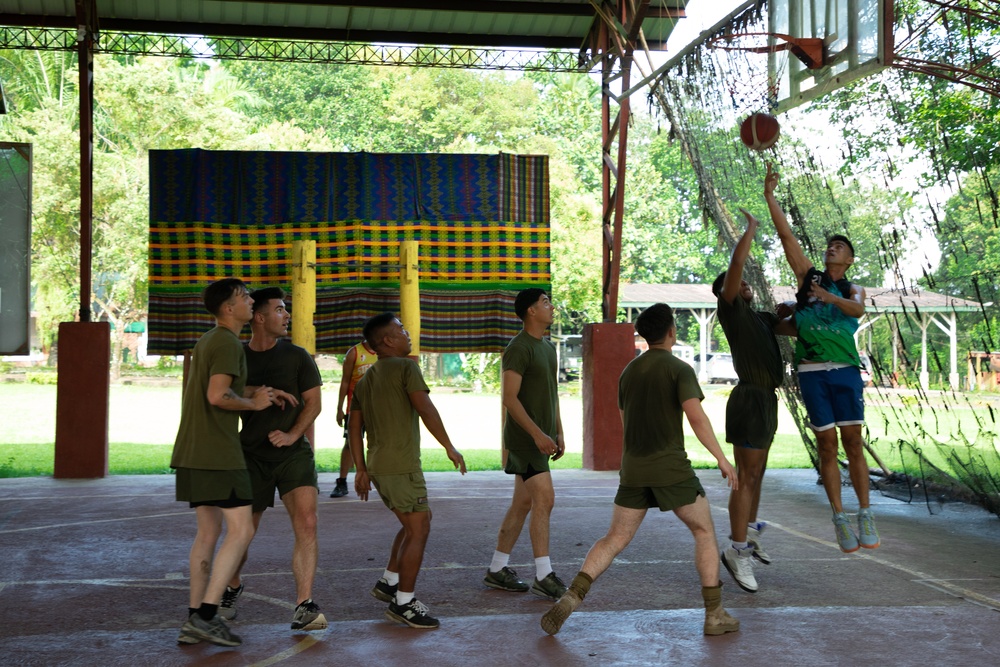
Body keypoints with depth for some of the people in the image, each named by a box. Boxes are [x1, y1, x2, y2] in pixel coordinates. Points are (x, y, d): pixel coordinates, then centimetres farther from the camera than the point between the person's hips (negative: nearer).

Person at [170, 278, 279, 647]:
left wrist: (262, 391, 17)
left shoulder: (207, 341, 18)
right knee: (241, 529, -8)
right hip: (218, 453, -10)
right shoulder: (228, 343, -12)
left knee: (208, 532, 12)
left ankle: (195, 620, 12)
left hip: (193, 453, 10)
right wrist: (253, 403, -6)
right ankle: (205, 615, -10)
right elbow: (218, 396, -22)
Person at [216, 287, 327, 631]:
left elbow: (314, 402, 0)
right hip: (252, 457, 1)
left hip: (294, 453, 0)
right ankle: (232, 588, 38)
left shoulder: (297, 356, 1)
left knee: (306, 523, -17)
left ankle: (304, 606, -13)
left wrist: (292, 434, -15)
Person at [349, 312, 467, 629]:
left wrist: (361, 469, 18)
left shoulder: (364, 381, 17)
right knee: (419, 530, -3)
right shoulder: (405, 368, -6)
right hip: (402, 466, -9)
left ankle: (388, 582, 25)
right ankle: (403, 603, 0)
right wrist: (450, 447, -10)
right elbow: (425, 408, -15)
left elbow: (354, 427, 15)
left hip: (378, 466, 9)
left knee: (414, 523, 22)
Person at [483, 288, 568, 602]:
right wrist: (537, 434, -23)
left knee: (522, 503, 11)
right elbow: (509, 397, -19)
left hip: (541, 438, 9)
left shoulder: (548, 347, 16)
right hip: (524, 437, -9)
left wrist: (558, 433, 18)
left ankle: (497, 569, 18)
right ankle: (544, 576, -9)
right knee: (544, 499, -13)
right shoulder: (519, 348, -14)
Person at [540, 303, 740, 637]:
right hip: (671, 468, -5)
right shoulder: (680, 369, -7)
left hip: (634, 471, 5)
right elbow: (696, 417, -20)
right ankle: (714, 615, 11)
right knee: (705, 532, 12)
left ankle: (570, 598, -9)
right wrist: (722, 459, -14)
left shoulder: (628, 373, 14)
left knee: (614, 540, 9)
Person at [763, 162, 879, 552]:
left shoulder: (852, 290, 13)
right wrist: (770, 196, 1)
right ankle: (840, 519, 6)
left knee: (852, 442, -1)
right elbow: (785, 234, 6)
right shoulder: (808, 276, 13)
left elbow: (858, 310, -12)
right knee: (826, 445, 1)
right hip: (812, 371, 0)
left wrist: (829, 297, -29)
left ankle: (865, 514, 6)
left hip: (845, 370, 0)